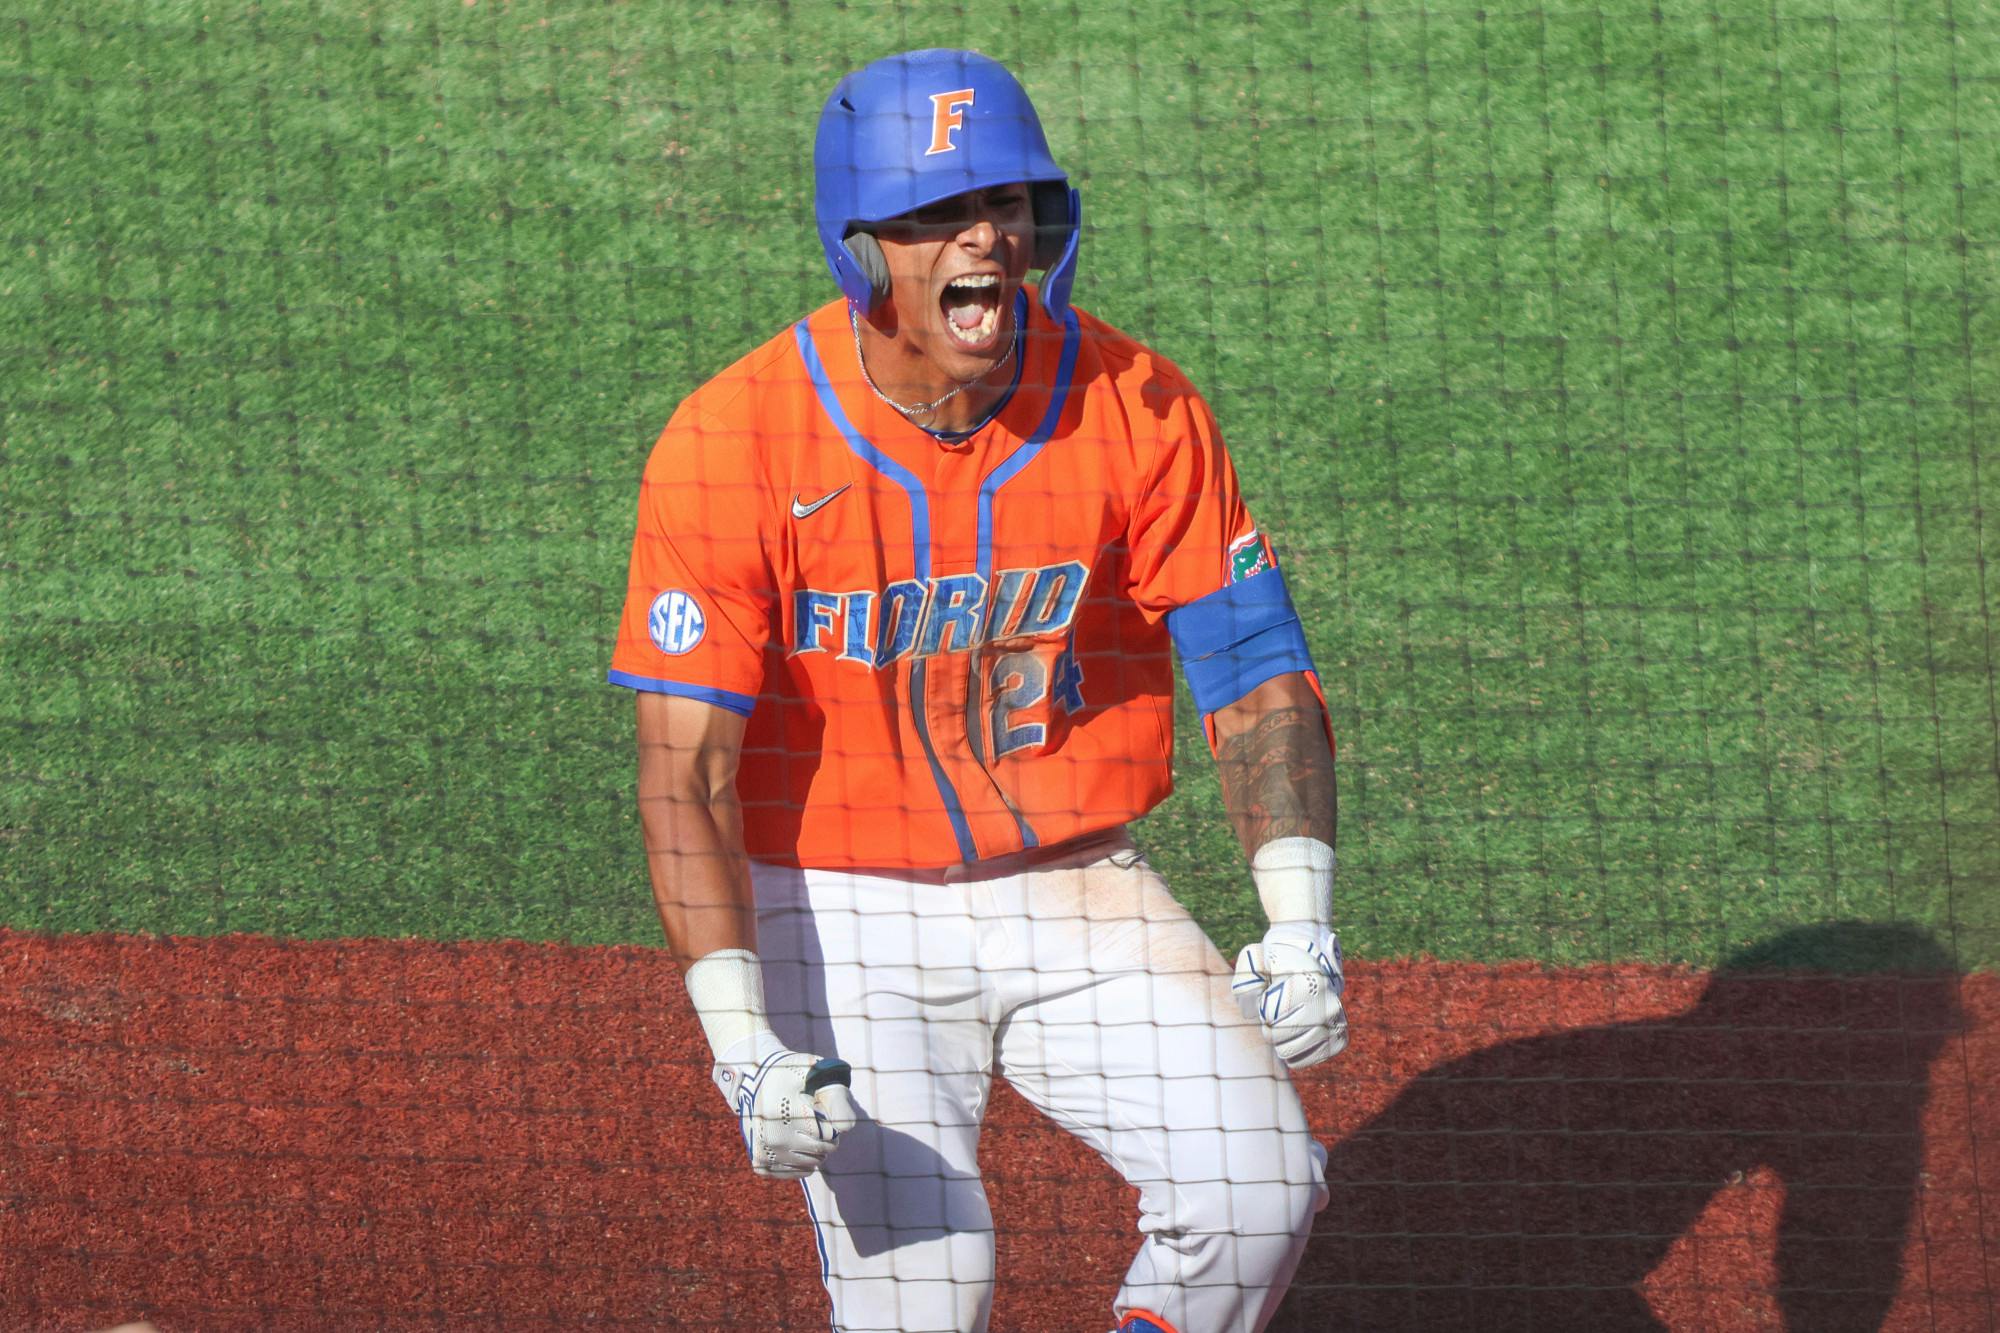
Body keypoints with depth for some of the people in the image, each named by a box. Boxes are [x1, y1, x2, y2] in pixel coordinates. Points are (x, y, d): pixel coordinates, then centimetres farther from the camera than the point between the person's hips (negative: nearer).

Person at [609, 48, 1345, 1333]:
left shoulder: (1134, 407, -9)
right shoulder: (733, 445, -17)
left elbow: (1258, 674, -6)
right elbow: (687, 769, -18)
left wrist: (1301, 924, -22)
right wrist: (739, 1037, -31)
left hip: (1084, 900, 3)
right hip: (842, 915, -3)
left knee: (1257, 1180, -18)